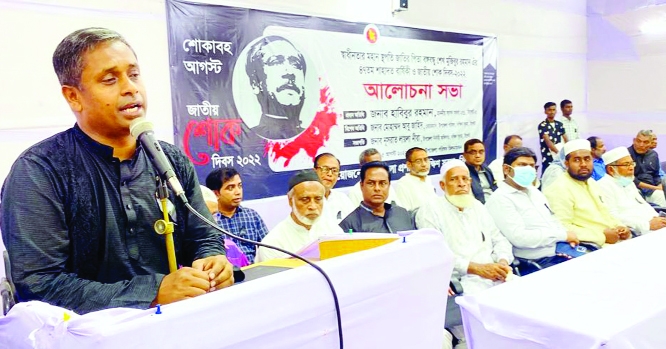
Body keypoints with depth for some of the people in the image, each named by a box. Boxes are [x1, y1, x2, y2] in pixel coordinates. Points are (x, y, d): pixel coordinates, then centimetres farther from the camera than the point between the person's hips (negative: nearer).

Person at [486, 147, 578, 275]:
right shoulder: (500, 199, -13)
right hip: (537, 263, -9)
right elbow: (519, 238, -22)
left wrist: (567, 235, -1)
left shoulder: (533, 191, 16)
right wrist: (563, 235, -14)